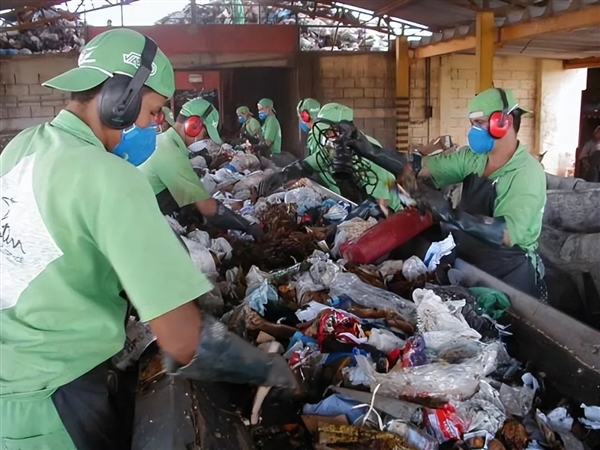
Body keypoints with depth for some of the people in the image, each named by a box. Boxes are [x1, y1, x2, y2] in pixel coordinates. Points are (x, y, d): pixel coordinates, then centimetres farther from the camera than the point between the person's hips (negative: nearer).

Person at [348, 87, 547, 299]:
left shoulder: (528, 173, -21)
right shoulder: (471, 158, -2)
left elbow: (508, 234, -35)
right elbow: (418, 166, -7)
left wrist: (453, 217, -46)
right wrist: (368, 150, -17)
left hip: (508, 277, -6)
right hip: (468, 265, 6)